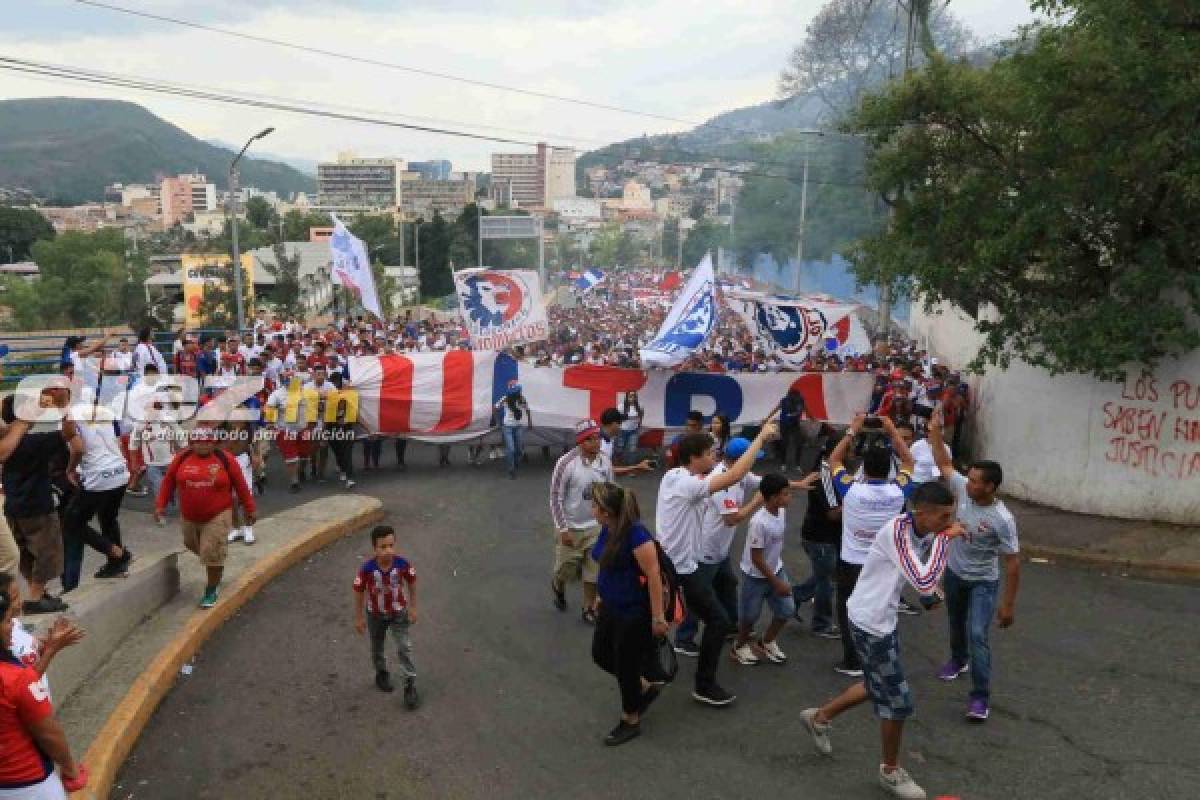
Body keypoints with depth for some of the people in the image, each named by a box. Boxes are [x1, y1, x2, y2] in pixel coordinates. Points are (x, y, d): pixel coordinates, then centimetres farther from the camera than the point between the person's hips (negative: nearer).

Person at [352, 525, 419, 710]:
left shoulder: (403, 564, -27)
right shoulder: (367, 569, -30)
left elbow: (411, 583, -8)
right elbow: (359, 592, -14)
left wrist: (413, 608, 0)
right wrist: (359, 618, -5)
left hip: (398, 612, -1)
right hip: (375, 614, 1)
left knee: (404, 648, -8)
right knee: (377, 648, 21)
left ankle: (410, 685, 2)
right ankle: (382, 674, 48)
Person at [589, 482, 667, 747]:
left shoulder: (636, 534, -28)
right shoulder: (607, 529, -3)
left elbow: (654, 575, -25)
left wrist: (658, 617, -22)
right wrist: (603, 595, 20)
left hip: (634, 612, -9)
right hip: (611, 607, 9)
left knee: (625, 664, 6)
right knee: (601, 654, 18)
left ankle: (631, 722, 30)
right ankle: (645, 687, 39)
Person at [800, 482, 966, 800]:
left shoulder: (917, 529, 0)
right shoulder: (897, 531, -28)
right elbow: (924, 583, -35)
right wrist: (944, 538, -28)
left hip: (882, 618, 9)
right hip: (870, 622, -9)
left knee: (879, 687, 24)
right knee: (899, 700, 3)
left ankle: (819, 717, 42)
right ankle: (891, 771, 25)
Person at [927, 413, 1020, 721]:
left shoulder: (1002, 519, -30)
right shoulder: (964, 490, -16)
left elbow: (1013, 563, -23)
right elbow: (944, 465, 0)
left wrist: (1008, 605, -21)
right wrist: (935, 433, -11)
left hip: (982, 582, -6)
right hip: (954, 573, 6)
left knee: (977, 635, -16)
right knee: (957, 624, 26)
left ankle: (980, 697, -9)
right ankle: (958, 660, 53)